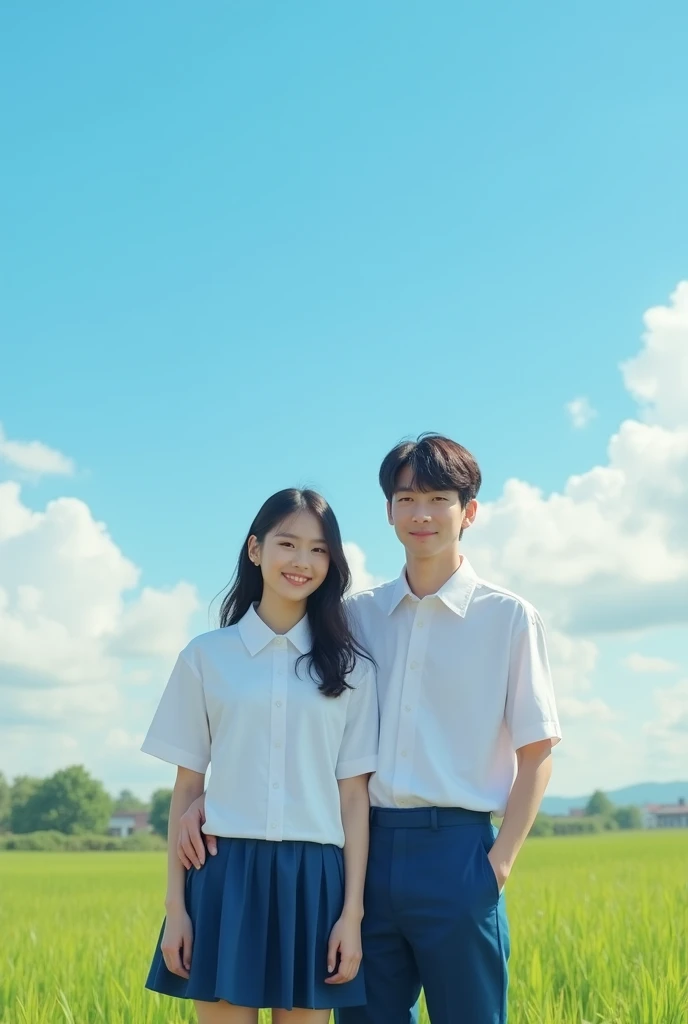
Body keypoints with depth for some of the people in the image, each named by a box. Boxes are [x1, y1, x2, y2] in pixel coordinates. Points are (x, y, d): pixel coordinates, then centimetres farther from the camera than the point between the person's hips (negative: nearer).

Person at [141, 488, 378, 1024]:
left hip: (313, 881, 1)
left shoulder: (350, 668, 6)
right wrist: (175, 907, 2)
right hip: (226, 877, 0)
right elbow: (187, 787, 5)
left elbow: (354, 795, 3)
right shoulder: (207, 656, 4)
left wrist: (352, 912, -2)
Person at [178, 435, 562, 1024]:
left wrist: (500, 863, -7)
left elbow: (536, 754, 1)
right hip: (369, 851, 3)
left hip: (455, 851, -3)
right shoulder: (359, 616, 10)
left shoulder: (508, 617, 1)